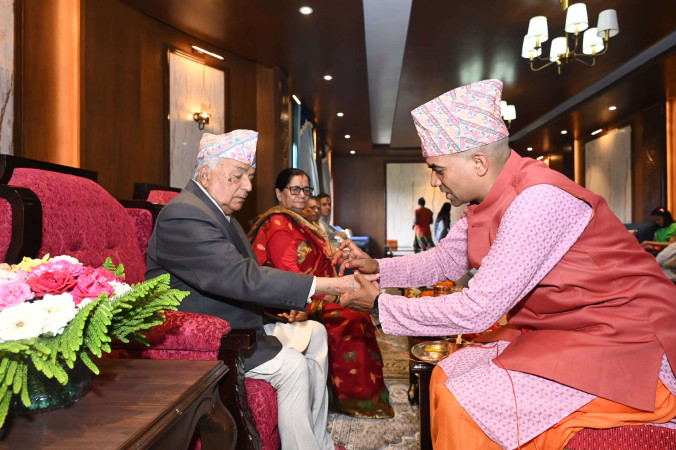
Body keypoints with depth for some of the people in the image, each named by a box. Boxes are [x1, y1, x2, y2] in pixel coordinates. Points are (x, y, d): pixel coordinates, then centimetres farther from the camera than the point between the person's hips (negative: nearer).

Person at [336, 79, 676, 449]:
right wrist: (376, 266, 3)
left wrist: (380, 304, -18)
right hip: (556, 331, 9)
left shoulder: (538, 199, -28)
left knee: (465, 404, -18)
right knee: (446, 377, 7)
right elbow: (445, 260, 15)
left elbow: (477, 310, -27)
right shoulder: (488, 200, 1)